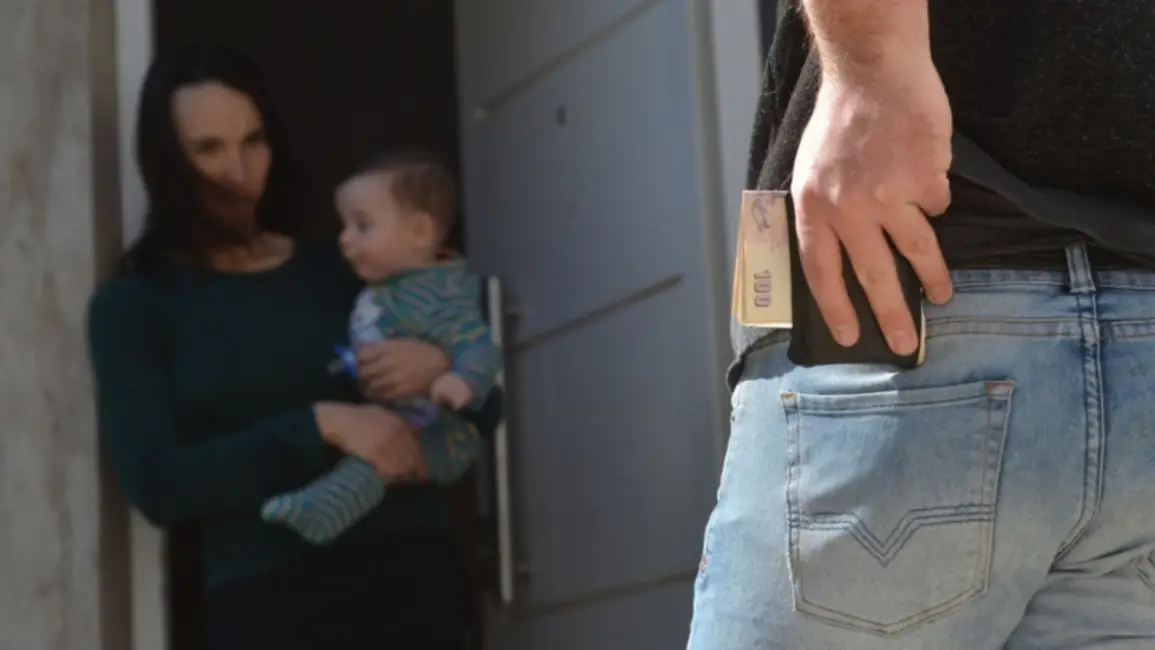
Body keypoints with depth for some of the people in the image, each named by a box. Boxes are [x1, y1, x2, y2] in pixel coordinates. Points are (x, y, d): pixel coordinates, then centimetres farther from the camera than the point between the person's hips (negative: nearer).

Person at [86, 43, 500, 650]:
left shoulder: (344, 263, 9)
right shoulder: (132, 304, 3)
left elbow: (485, 408, 12)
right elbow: (155, 484, -9)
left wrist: (440, 365, -10)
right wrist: (319, 425, -17)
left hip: (413, 572, 2)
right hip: (268, 598, -2)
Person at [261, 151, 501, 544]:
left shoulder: (437, 297, -21)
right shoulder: (386, 287, 11)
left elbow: (480, 346, -33)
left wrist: (464, 381, -51)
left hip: (435, 436, -12)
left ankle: (321, 513, -56)